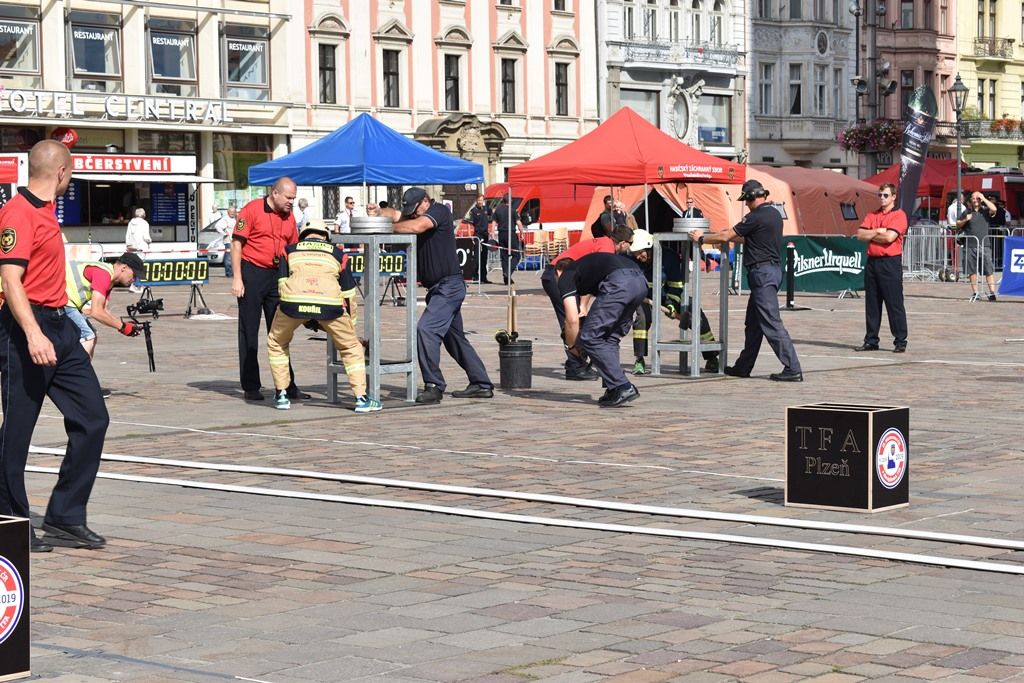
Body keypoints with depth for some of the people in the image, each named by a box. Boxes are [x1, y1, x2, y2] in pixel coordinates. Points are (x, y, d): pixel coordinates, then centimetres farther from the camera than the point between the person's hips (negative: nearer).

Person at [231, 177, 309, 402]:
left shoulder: (289, 217, 9)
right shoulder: (252, 210, -8)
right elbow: (237, 243, -9)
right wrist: (237, 278, -13)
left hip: (277, 275, 6)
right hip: (252, 273, -6)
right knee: (249, 331, 1)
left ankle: (287, 385, 11)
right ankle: (250, 387, 6)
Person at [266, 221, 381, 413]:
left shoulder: (290, 250, 30)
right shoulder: (338, 253, 30)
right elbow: (349, 292, 29)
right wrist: (351, 323, 39)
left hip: (294, 299, 0)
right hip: (329, 302, 0)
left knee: (276, 343, 27)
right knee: (351, 347, 20)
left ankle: (281, 396, 24)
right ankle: (362, 399, 14)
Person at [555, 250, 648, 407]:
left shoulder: (565, 277, 18)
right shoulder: (583, 266, 40)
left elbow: (572, 320, 7)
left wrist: (571, 346, 24)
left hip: (619, 283, -8)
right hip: (640, 281, 8)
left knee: (589, 338, 3)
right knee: (610, 339, 22)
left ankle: (622, 387, -3)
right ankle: (613, 390, 17)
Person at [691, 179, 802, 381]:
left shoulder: (756, 217, -15)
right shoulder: (774, 214, 14)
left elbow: (724, 237, -10)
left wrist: (701, 238, 4)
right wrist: (731, 235, 33)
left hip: (762, 272, -10)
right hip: (771, 269, 10)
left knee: (771, 323, -10)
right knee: (753, 323, 16)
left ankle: (793, 370, -13)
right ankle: (743, 367, 23)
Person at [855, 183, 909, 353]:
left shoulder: (899, 215, -4)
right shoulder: (872, 216, 16)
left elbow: (889, 237, -16)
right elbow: (860, 234, 4)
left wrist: (870, 235, -2)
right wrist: (878, 231, -9)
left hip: (890, 263, -6)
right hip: (872, 261, 6)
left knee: (894, 304, -4)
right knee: (871, 303, 9)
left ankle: (900, 341, 1)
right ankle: (871, 341, 16)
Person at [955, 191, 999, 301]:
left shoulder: (985, 211, 8)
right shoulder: (967, 212, 12)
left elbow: (993, 209, -13)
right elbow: (958, 225, 16)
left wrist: (984, 199, -5)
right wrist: (965, 220, -3)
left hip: (984, 246, -2)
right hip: (970, 246, 2)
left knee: (989, 270, -7)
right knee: (972, 271, 5)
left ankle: (992, 292, -8)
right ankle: (975, 293, 13)